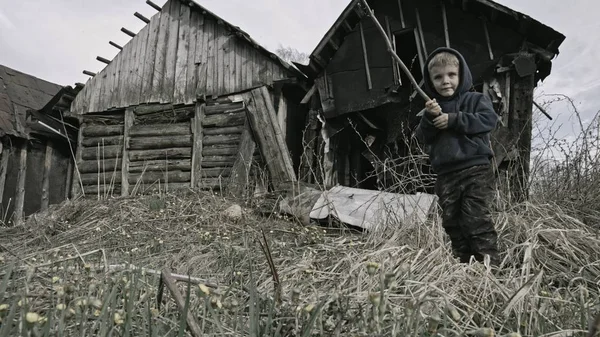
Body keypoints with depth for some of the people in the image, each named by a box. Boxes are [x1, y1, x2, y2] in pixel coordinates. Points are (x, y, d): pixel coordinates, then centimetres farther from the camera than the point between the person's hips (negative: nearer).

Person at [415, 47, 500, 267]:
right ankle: (464, 264, 19)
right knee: (452, 223, 8)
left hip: (475, 169, -5)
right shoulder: (431, 107, 17)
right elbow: (422, 138, 6)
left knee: (477, 220, -11)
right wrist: (429, 118, -13)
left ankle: (490, 264, -3)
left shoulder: (475, 99, 7)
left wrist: (453, 120, -13)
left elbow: (489, 119, -11)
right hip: (446, 175, 5)